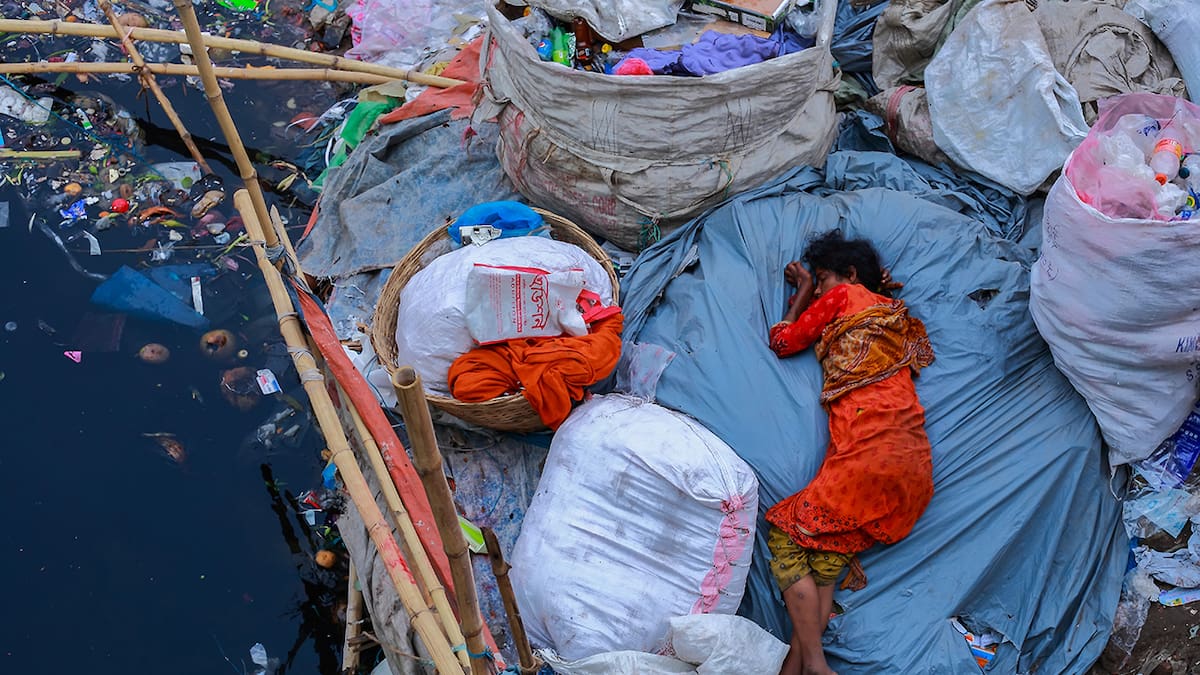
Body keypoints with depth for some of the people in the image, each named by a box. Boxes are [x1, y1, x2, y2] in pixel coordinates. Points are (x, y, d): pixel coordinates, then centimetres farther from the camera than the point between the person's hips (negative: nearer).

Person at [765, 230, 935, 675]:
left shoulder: (846, 295, 9)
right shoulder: (897, 316, 29)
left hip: (870, 450, -8)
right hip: (915, 467, 8)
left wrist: (804, 292, 30)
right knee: (823, 553, 5)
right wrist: (805, 290, 38)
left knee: (787, 533, -3)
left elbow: (783, 341, 16)